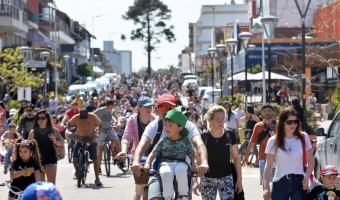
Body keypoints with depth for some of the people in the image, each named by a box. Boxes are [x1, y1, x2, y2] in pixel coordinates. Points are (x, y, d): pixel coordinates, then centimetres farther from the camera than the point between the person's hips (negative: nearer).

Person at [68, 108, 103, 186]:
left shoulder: (93, 117, -13)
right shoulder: (76, 118, -11)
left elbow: (100, 124, 0)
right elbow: (69, 124, 5)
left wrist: (98, 133, -14)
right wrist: (71, 131, -14)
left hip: (91, 140, -1)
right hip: (80, 140, 1)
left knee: (95, 159, -8)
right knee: (75, 158, -10)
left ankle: (97, 179, -1)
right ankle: (77, 171, 22)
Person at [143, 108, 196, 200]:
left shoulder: (186, 141, 7)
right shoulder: (163, 141, 8)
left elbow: (192, 155, 9)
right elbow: (153, 153, 9)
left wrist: (194, 163, -11)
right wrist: (148, 163, -8)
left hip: (180, 163, -1)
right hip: (166, 163, 1)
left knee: (180, 170, -39)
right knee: (166, 173, -37)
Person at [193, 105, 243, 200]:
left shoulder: (230, 135, -2)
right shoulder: (203, 137, -6)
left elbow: (236, 158, 6)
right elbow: (197, 161, -1)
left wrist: (239, 179, 3)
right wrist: (195, 180, -7)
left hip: (226, 178, 0)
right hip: (207, 179, 0)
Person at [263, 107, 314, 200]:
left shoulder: (303, 137, 4)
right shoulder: (273, 141, 0)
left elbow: (310, 160, 8)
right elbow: (268, 166, 0)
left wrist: (307, 177, -9)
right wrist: (266, 187, -8)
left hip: (299, 182, 0)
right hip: (280, 183, 0)